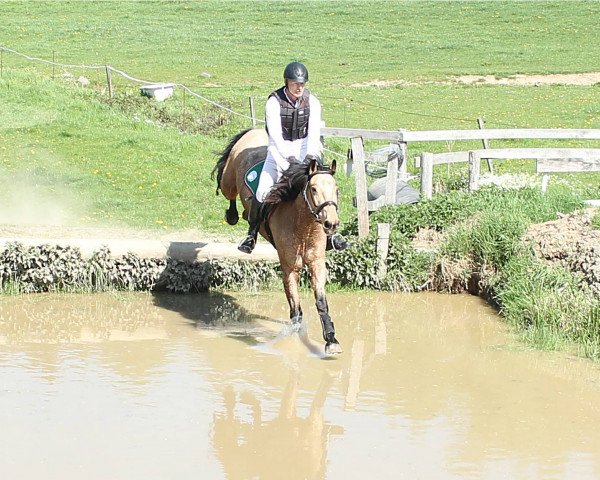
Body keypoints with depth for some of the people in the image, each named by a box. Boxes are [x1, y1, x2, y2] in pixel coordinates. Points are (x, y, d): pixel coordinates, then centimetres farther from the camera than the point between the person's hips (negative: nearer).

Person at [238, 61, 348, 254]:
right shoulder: (274, 102, -14)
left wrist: (310, 154, -35)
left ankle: (328, 234, 1)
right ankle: (251, 234, 2)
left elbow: (314, 131, -17)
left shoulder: (312, 102, -6)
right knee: (263, 191, -16)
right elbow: (275, 133, -24)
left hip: (304, 147, 2)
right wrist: (289, 156, -38)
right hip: (279, 150, -2)